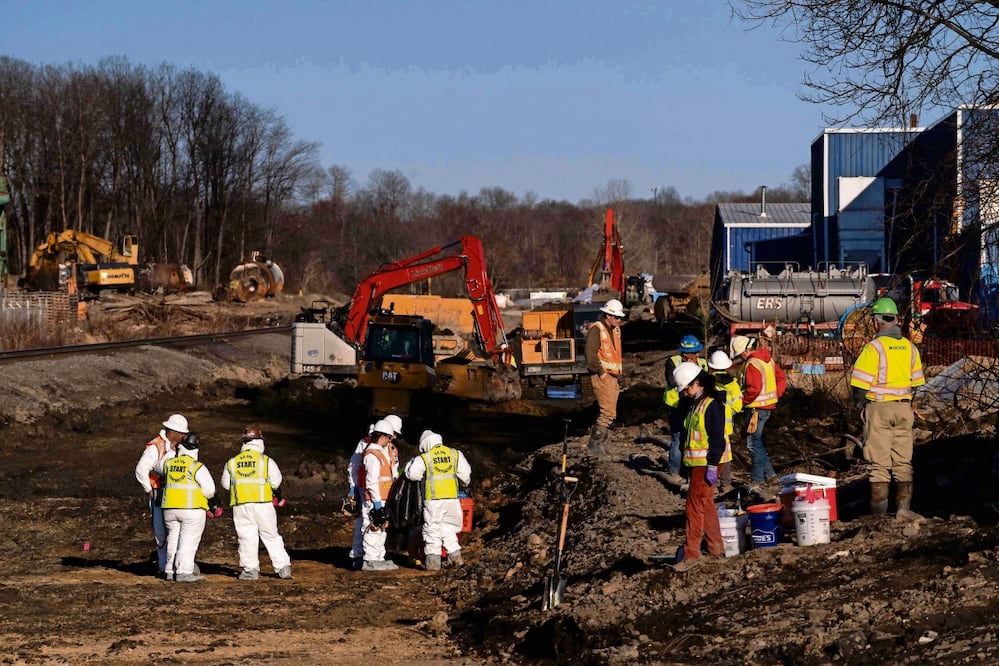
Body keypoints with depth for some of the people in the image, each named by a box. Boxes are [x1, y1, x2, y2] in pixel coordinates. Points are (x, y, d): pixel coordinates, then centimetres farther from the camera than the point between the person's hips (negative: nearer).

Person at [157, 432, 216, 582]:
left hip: (170, 508, 5)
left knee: (173, 538, 15)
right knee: (189, 540, -3)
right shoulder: (198, 468, -9)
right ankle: (184, 572, -9)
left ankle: (171, 570, 17)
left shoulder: (168, 463, 5)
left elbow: (157, 466, 29)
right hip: (192, 509, -5)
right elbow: (209, 490, -10)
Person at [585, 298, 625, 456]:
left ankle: (598, 442, 16)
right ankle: (595, 443, -8)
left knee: (607, 412, 10)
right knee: (608, 412, -13)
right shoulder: (597, 329, -12)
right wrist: (601, 372, -17)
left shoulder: (615, 330, 16)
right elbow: (591, 354, -19)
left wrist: (617, 372, 17)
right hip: (601, 376, -9)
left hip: (612, 376, 9)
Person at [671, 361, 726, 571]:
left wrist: (712, 467, -22)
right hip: (696, 464, 10)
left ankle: (691, 554, -6)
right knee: (706, 505, 15)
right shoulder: (696, 404, 14)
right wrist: (688, 462, 23)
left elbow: (717, 439, -20)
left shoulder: (712, 405, -18)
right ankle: (716, 547, 24)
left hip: (706, 464, -10)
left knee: (695, 506, -8)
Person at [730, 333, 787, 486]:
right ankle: (768, 472, 18)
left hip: (756, 408, -10)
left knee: (753, 441, 0)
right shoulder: (767, 359, 10)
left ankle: (757, 478, 4)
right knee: (755, 439, 19)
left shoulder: (752, 364, -19)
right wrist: (775, 396, 13)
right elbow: (781, 378, 15)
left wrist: (742, 401, -12)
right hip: (768, 405, 10)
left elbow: (754, 389, -26)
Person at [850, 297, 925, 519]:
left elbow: (860, 382, -13)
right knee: (903, 461, 10)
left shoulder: (874, 347, -13)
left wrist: (860, 405, 0)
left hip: (879, 408, -4)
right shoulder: (910, 347, 5)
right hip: (903, 408, 4)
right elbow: (916, 381, 12)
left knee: (879, 462, 1)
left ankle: (879, 511, 3)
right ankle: (903, 507, 7)